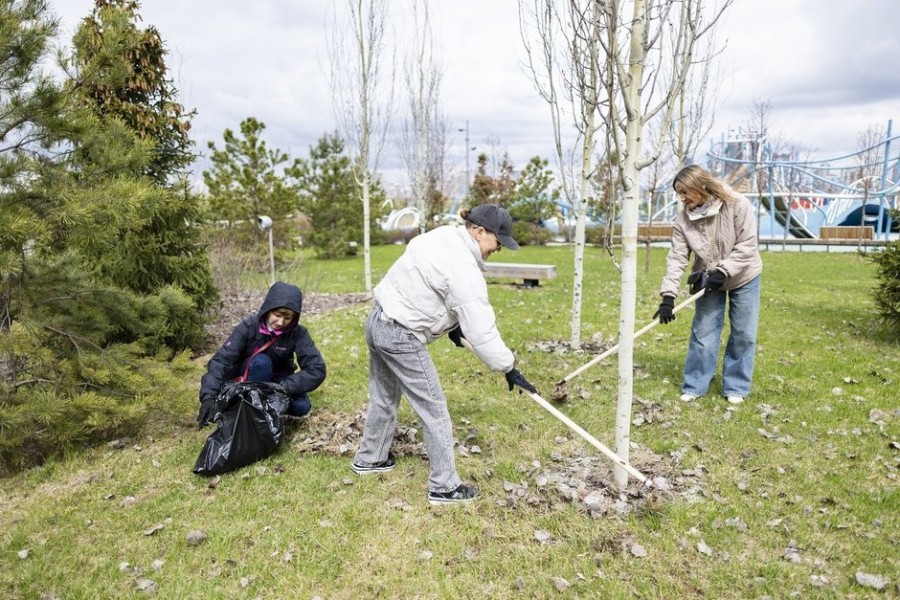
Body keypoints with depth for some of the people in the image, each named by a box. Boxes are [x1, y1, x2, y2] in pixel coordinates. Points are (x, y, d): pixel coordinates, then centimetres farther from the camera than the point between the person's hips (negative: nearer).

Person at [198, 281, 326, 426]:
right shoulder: (249, 326, -23)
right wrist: (209, 396, -46)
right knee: (261, 361, -35)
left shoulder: (297, 333, -22)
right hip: (245, 380, -1)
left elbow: (317, 369, -30)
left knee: (302, 406, -27)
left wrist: (284, 388, -43)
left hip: (276, 381, 2)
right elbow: (220, 360, -31)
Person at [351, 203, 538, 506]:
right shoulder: (464, 270, -24)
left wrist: (451, 324, 15)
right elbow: (481, 331, -23)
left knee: (385, 398, 26)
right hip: (400, 336, -10)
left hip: (378, 320, 10)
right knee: (434, 409, 3)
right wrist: (508, 368, -13)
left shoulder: (443, 236, 3)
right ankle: (444, 487, 15)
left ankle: (369, 458, 46)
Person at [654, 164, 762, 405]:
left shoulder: (737, 204, -23)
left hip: (743, 277, -2)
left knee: (743, 334, 4)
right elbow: (677, 256, -16)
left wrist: (723, 271, -27)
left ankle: (736, 387, 19)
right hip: (708, 280, 2)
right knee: (703, 332, 2)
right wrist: (668, 295, -23)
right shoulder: (684, 217, -14)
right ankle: (694, 386, 14)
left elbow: (747, 245, -20)